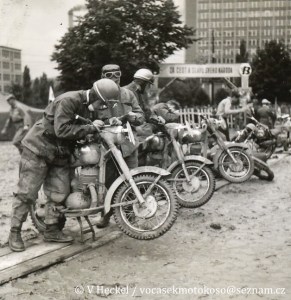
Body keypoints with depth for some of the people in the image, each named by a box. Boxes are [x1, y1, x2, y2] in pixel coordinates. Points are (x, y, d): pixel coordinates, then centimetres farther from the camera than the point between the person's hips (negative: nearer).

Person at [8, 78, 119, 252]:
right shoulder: (68, 101, -23)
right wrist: (90, 128, -29)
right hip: (39, 149, -8)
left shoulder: (89, 107, 6)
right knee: (27, 193, -5)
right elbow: (61, 130, -31)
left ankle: (51, 230, 17)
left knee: (59, 193, 3)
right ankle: (15, 233, 4)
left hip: (60, 154, 8)